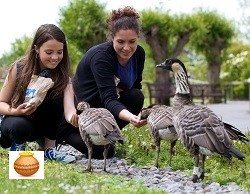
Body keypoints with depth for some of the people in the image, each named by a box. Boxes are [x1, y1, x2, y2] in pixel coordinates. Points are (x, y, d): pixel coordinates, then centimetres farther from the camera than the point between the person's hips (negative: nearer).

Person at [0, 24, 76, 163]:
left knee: (57, 96, -27)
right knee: (20, 126, -38)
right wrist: (16, 111, -35)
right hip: (17, 119, -2)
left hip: (44, 124, 2)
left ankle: (49, 149, -14)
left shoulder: (62, 73, -16)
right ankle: (19, 143, -2)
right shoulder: (19, 68, -20)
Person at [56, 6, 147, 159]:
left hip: (103, 106, 6)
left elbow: (136, 86, 4)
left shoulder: (139, 54, -9)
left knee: (136, 96, -22)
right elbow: (109, 100, -37)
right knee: (104, 151, -22)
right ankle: (64, 133, 4)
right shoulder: (101, 56, -28)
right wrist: (131, 117, -56)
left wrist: (118, 89, -20)